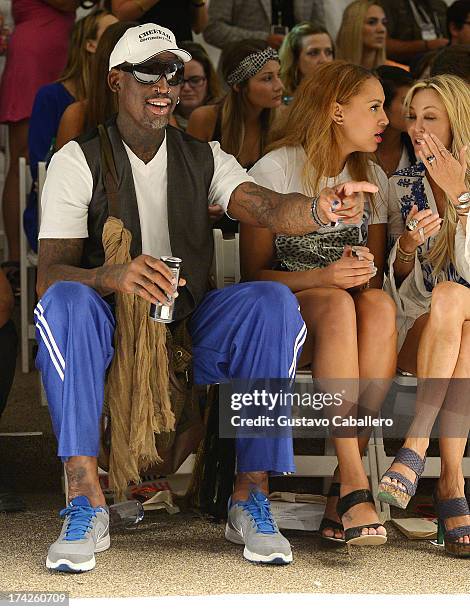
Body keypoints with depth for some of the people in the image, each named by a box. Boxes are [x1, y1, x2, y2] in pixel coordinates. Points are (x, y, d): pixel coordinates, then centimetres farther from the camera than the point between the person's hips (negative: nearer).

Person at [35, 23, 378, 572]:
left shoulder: (204, 158, 10)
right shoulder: (77, 162, 0)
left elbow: (265, 208, -10)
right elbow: (49, 273, -12)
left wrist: (318, 210, -35)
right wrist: (112, 277, -35)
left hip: (190, 331, 3)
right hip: (108, 334, -2)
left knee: (273, 302, -25)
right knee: (65, 300, -34)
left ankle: (250, 499, -23)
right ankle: (86, 503, -37)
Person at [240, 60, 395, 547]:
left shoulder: (372, 178, 13)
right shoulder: (275, 169, -3)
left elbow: (375, 271, 13)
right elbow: (252, 273, -6)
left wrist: (363, 271, -11)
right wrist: (322, 278, -22)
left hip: (349, 315, 4)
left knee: (378, 304, -32)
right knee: (336, 305, -38)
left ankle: (342, 490, -34)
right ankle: (355, 486, -44)